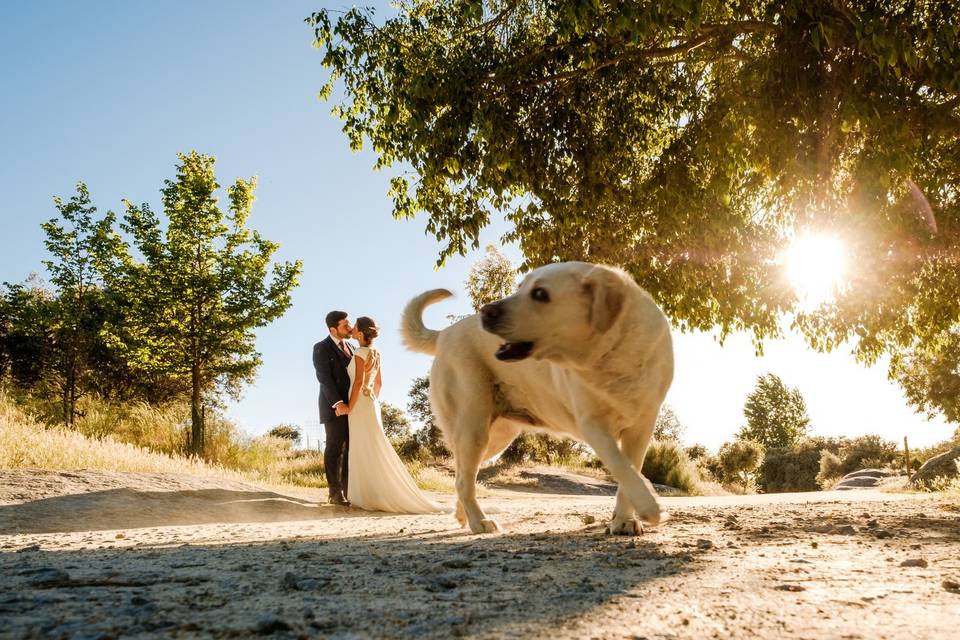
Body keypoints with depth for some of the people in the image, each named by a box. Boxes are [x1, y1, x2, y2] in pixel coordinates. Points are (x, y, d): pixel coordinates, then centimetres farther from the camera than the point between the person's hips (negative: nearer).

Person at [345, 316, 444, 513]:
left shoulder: (360, 353, -14)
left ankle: (377, 497, -2)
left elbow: (358, 382, -20)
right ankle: (373, 495, 12)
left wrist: (350, 407, -16)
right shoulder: (375, 353, 11)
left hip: (360, 405, -8)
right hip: (371, 404, 8)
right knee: (370, 452, 10)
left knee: (368, 452, -5)